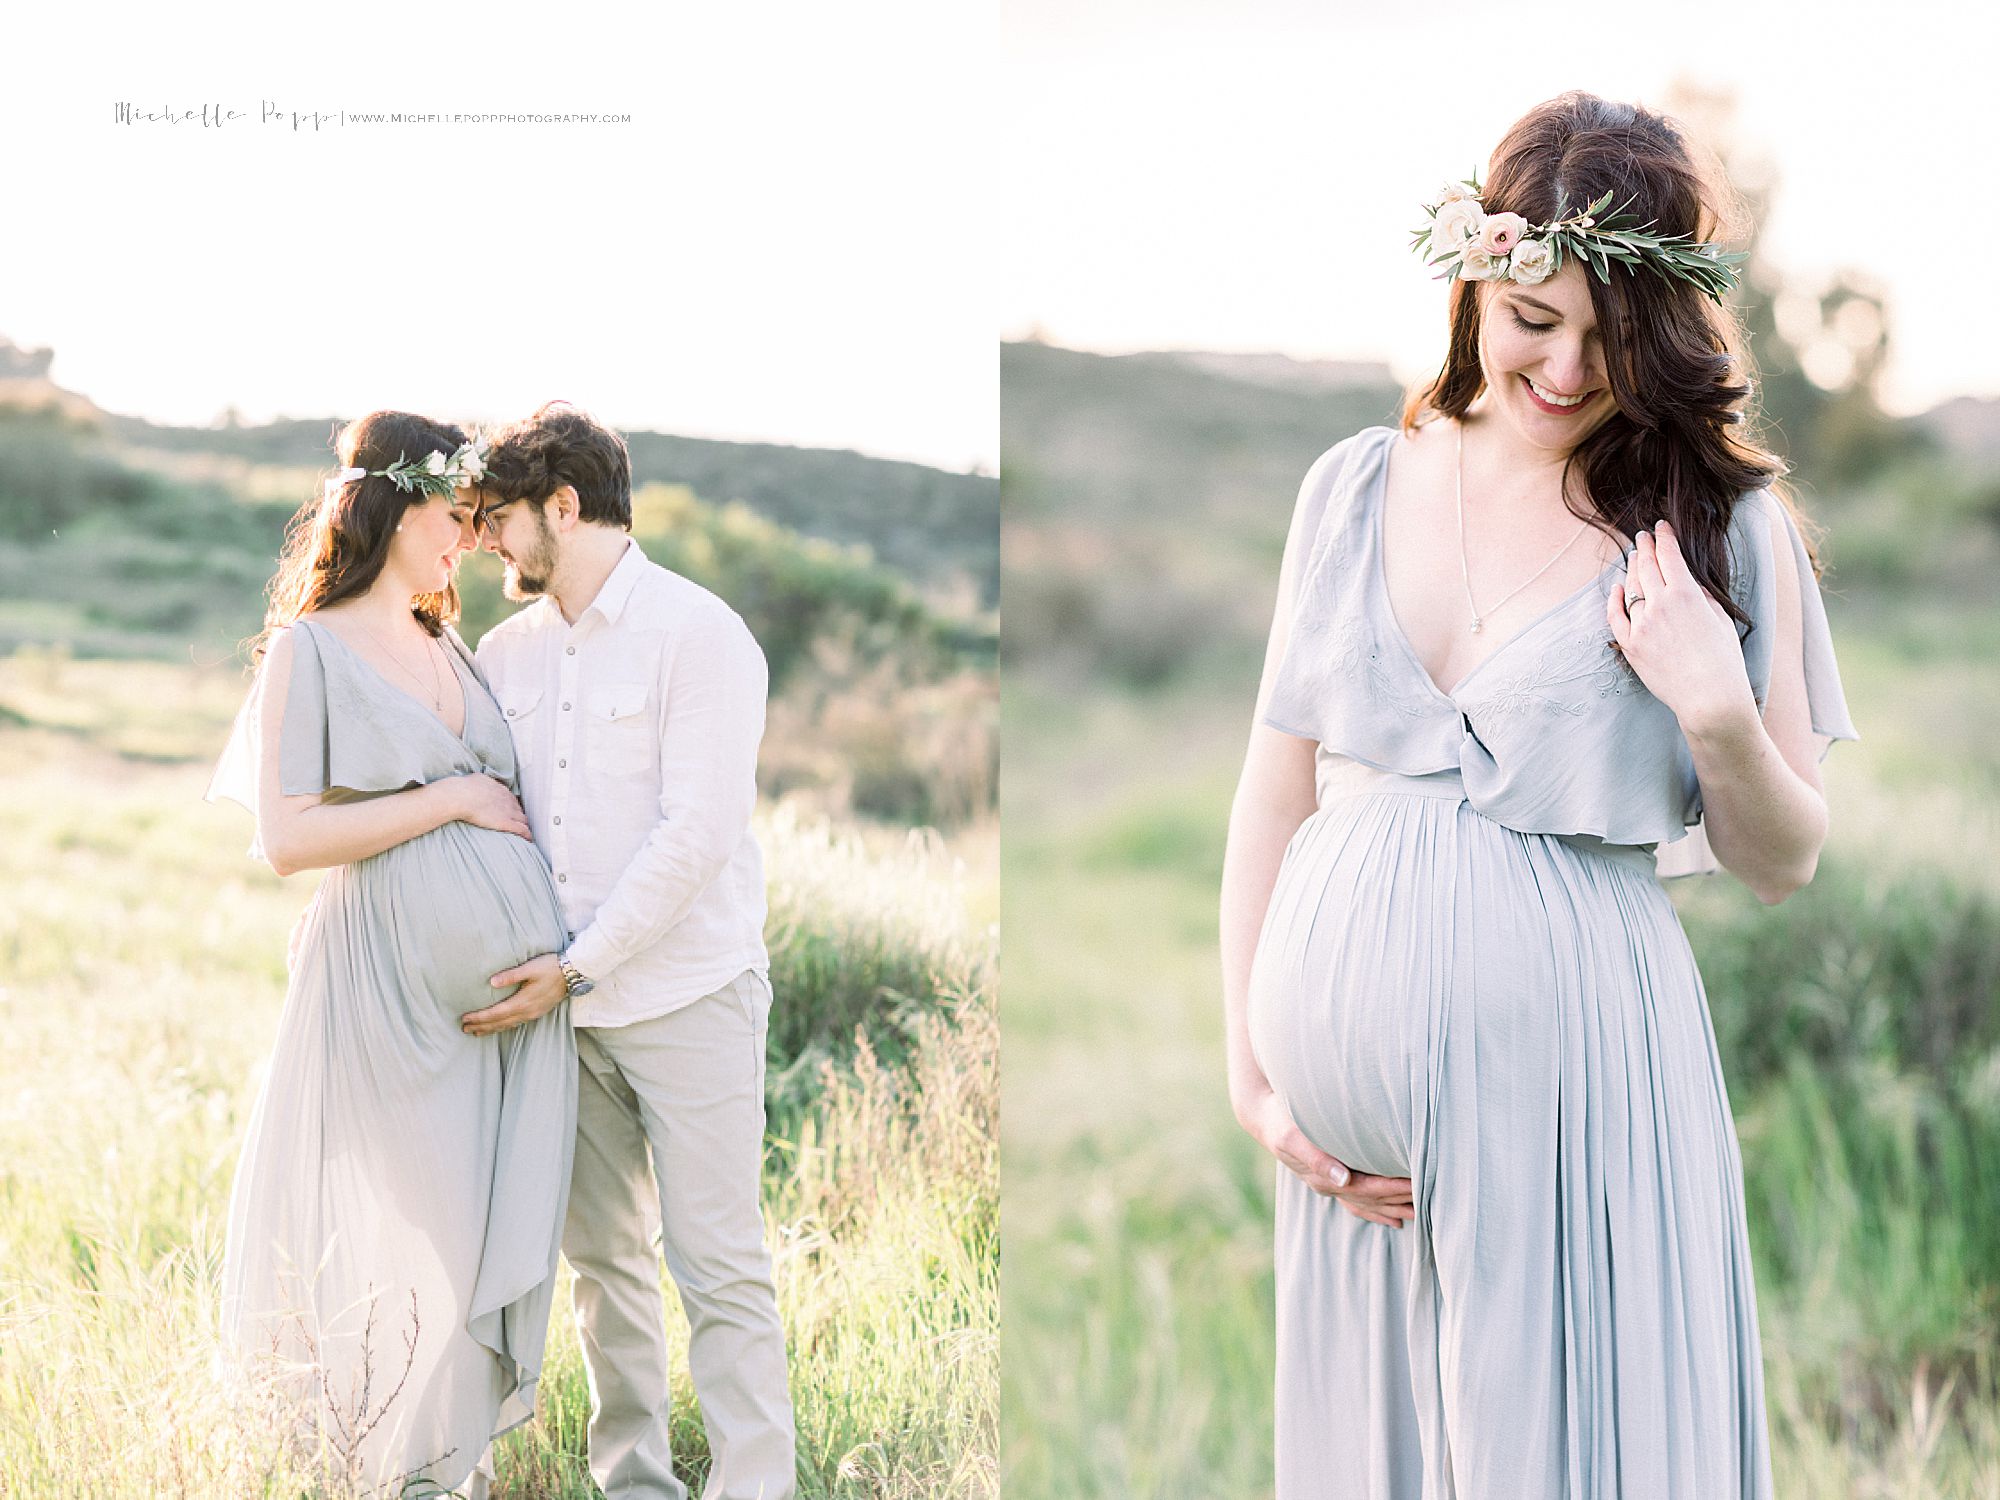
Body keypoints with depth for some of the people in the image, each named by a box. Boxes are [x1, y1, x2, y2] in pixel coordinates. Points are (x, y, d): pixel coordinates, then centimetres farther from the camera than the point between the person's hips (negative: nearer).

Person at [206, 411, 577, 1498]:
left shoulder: (453, 650, 17)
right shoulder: (310, 646, -3)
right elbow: (286, 838, -12)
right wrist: (453, 800, -11)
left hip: (515, 976, 6)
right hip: (396, 982, -6)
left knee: (503, 1228, 8)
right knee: (420, 1239, 0)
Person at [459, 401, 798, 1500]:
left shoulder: (700, 635, -9)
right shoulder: (504, 650, 11)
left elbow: (696, 835, -15)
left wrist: (580, 967, -16)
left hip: (686, 996, -6)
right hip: (561, 1000, 6)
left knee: (718, 1265, -4)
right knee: (600, 1253, 11)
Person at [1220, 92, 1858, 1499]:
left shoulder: (1723, 528, -1)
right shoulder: (1357, 486, 6)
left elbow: (1783, 863, 4)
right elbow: (1276, 789, 8)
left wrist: (1719, 713, -15)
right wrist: (1249, 1065, 3)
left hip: (1572, 1067, -3)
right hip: (1348, 1067, 3)